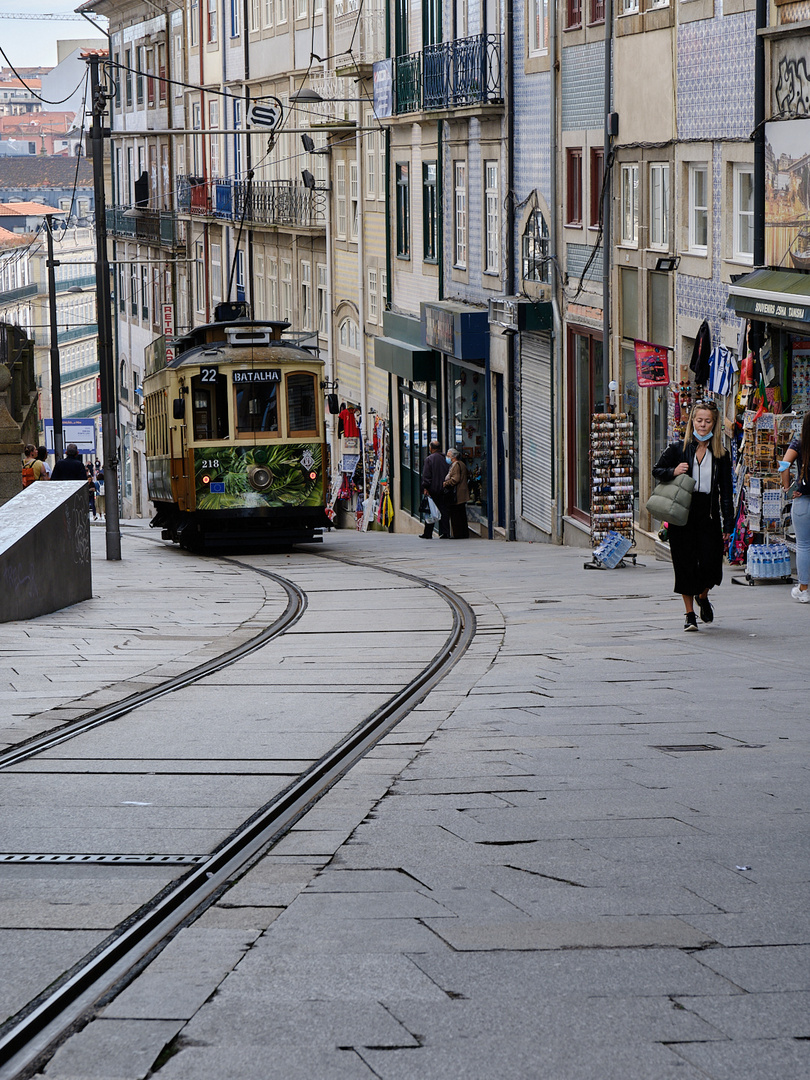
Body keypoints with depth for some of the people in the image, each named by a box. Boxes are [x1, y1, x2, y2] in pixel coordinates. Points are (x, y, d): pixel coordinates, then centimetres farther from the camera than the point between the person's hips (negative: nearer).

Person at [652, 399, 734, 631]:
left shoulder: (721, 455, 4)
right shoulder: (678, 449, 3)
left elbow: (726, 492, 4)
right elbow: (657, 470, 11)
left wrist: (728, 524, -1)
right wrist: (673, 472, -12)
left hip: (709, 515, 0)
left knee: (709, 564, -5)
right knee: (685, 564, 1)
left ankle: (702, 596, 29)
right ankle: (690, 614, 15)